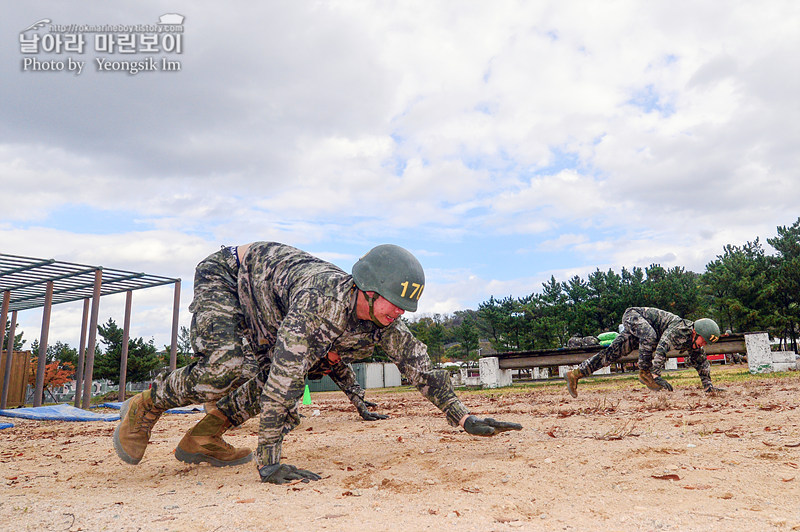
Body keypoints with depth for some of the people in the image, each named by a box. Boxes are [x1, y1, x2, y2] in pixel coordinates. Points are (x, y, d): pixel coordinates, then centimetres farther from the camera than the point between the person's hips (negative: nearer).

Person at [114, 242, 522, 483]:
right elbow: (284, 378, -43)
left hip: (265, 303, 8)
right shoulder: (320, 297, -42)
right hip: (224, 273, -7)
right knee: (225, 368, -27)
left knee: (280, 370, -5)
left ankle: (202, 439, 8)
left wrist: (466, 419, -14)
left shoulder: (383, 318, -18)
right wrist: (267, 462, -41)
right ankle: (145, 407, 0)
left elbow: (419, 365, -11)